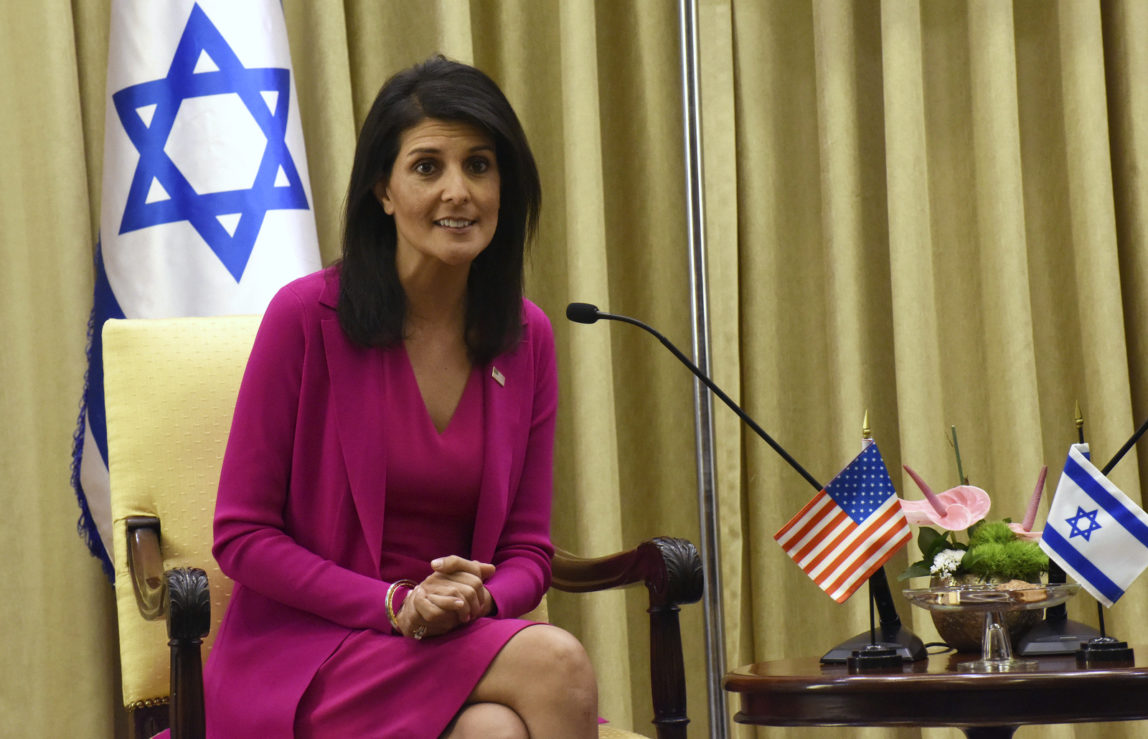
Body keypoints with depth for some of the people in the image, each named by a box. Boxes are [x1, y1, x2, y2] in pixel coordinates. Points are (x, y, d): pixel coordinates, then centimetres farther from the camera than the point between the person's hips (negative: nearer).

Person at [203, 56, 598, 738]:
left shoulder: (527, 338, 6)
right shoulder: (307, 316, -8)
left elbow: (528, 550, 10)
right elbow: (242, 536, -6)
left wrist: (475, 600, -14)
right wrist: (396, 606, -17)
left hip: (460, 646, 4)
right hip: (302, 653, -4)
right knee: (556, 661, -29)